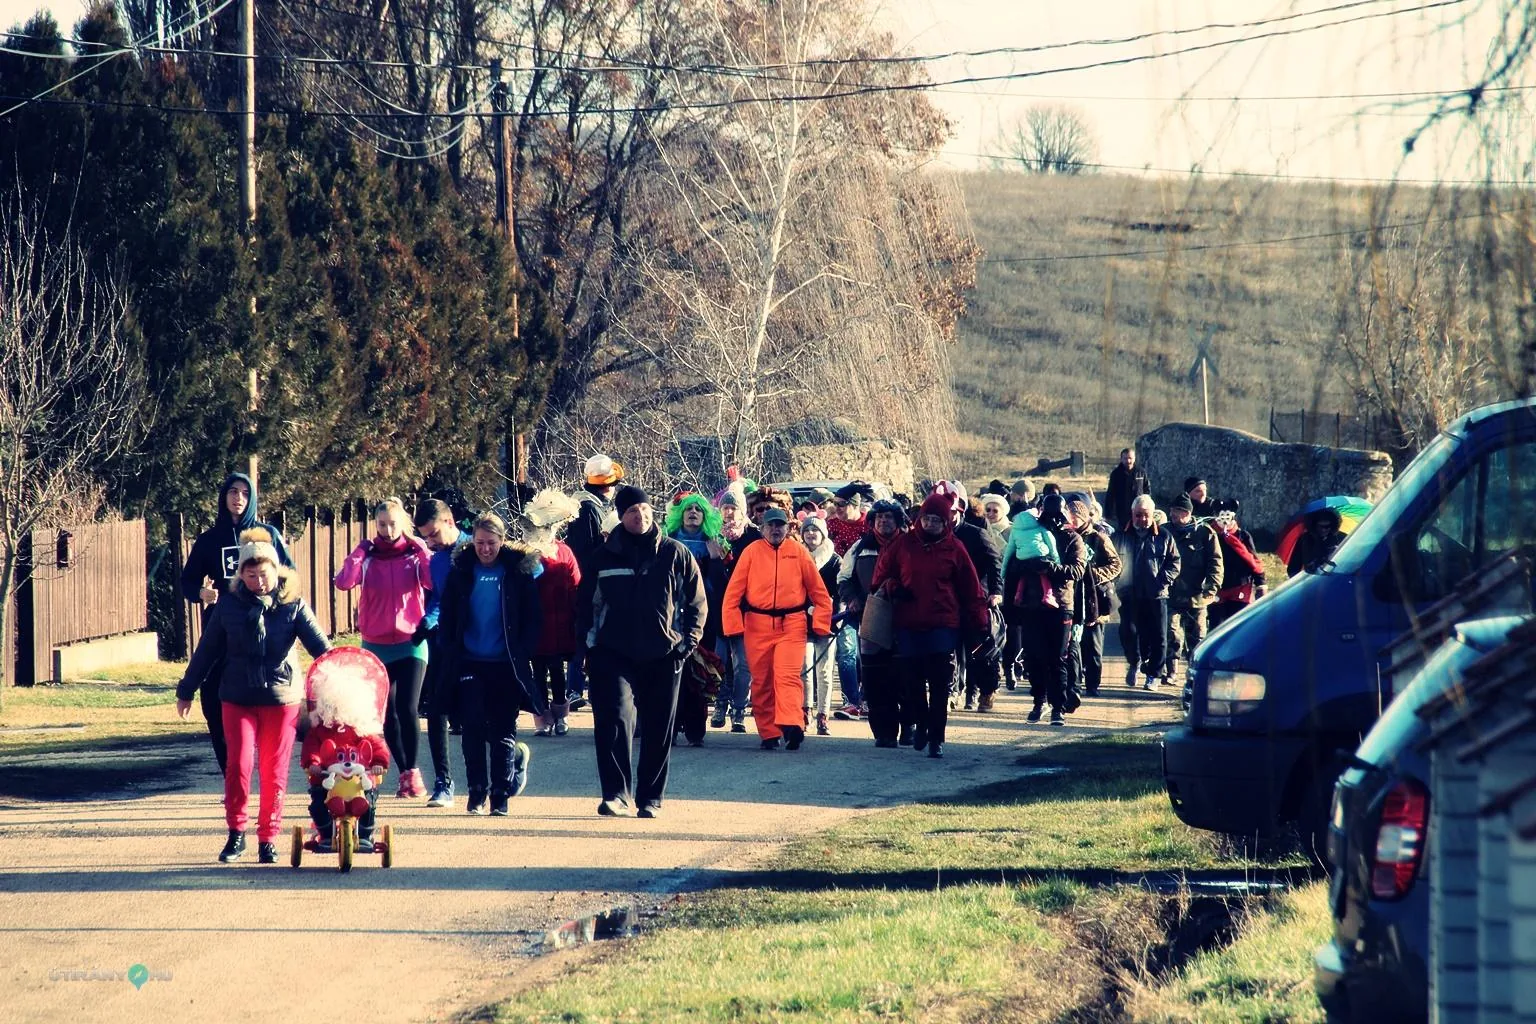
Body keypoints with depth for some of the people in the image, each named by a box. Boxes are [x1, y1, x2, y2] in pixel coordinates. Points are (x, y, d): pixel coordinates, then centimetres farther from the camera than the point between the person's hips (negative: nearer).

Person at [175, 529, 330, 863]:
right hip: (237, 698, 1)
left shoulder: (292, 605, -2)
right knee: (239, 764, -11)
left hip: (281, 697, -1)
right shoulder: (229, 605, 2)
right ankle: (236, 833, 3)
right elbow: (206, 651, 10)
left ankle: (268, 838, 13)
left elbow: (320, 646, -8)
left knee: (274, 772, 2)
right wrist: (186, 691, 14)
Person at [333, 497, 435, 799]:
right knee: (387, 714, 6)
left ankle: (412, 770, 2)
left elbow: (434, 582, -19)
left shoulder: (415, 554, 0)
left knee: (408, 709, -12)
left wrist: (422, 551, -15)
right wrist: (360, 550, -14)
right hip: (376, 646, 2)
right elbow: (344, 582, -17)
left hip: (410, 644, -2)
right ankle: (405, 773, 19)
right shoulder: (367, 556, 1)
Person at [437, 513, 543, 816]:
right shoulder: (461, 571, 4)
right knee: (473, 727, -4)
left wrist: (523, 653, -7)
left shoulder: (519, 570, 0)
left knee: (503, 731, 2)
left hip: (506, 665, -1)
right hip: (471, 664, 1)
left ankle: (500, 796, 7)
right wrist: (451, 654, -1)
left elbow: (533, 618, 2)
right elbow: (447, 618, 9)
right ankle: (477, 791, 5)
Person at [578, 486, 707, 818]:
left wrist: (688, 641, -1)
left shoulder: (675, 554, 4)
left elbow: (697, 602, 9)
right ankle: (616, 795, -16)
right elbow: (585, 602, 15)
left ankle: (651, 799, 16)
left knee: (659, 731, 6)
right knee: (615, 719, -16)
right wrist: (590, 638, 5)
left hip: (663, 656, 1)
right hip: (614, 654, -1)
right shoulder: (606, 556, 5)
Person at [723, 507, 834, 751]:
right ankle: (768, 734, 9)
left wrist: (820, 625, 5)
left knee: (788, 676, -16)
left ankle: (792, 726, -29)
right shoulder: (752, 552, 5)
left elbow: (819, 592, 9)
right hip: (757, 626, 2)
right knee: (761, 682, 3)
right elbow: (733, 593, 4)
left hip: (791, 625, -2)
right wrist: (733, 626, -2)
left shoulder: (799, 552, 5)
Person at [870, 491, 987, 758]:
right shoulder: (903, 545, 6)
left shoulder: (953, 549, 2)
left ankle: (936, 738, 2)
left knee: (939, 686, -4)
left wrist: (977, 624, 2)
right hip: (908, 626, 2)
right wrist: (892, 587, -5)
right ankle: (921, 723, 30)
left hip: (943, 626, -2)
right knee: (913, 682, 7)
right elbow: (882, 575, 16)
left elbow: (971, 589, 5)